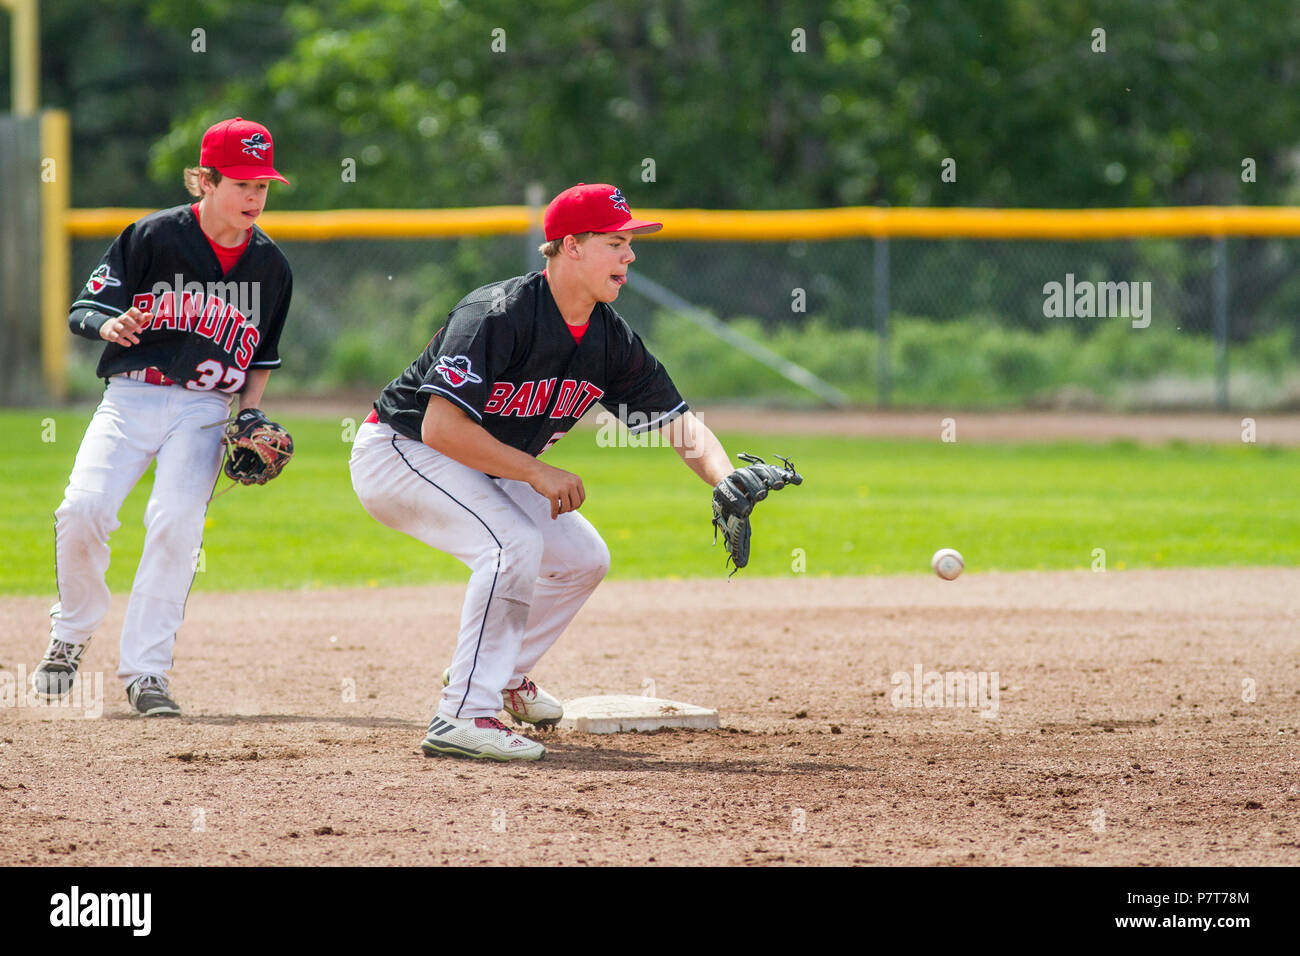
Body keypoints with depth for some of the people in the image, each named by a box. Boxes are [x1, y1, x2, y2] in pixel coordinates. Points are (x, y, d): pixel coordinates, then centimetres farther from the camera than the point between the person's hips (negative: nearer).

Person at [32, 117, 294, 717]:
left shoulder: (270, 266, 7)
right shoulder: (152, 237, -5)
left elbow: (261, 359, 19)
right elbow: (84, 310, -2)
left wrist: (250, 420, 4)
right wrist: (110, 326, -25)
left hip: (205, 408, 2)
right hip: (131, 395, -2)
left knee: (177, 522, -21)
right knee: (83, 509, -21)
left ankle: (144, 672, -12)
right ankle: (71, 633, 7)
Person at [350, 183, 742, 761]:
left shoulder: (611, 340, -5)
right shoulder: (497, 316, -30)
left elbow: (680, 424, -4)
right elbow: (441, 427, -35)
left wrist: (728, 484, -24)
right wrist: (536, 472, -32)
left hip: (482, 470, 9)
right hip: (399, 452, -9)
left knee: (583, 557, 8)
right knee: (515, 540, -29)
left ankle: (504, 676, 28)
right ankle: (466, 713, -28)